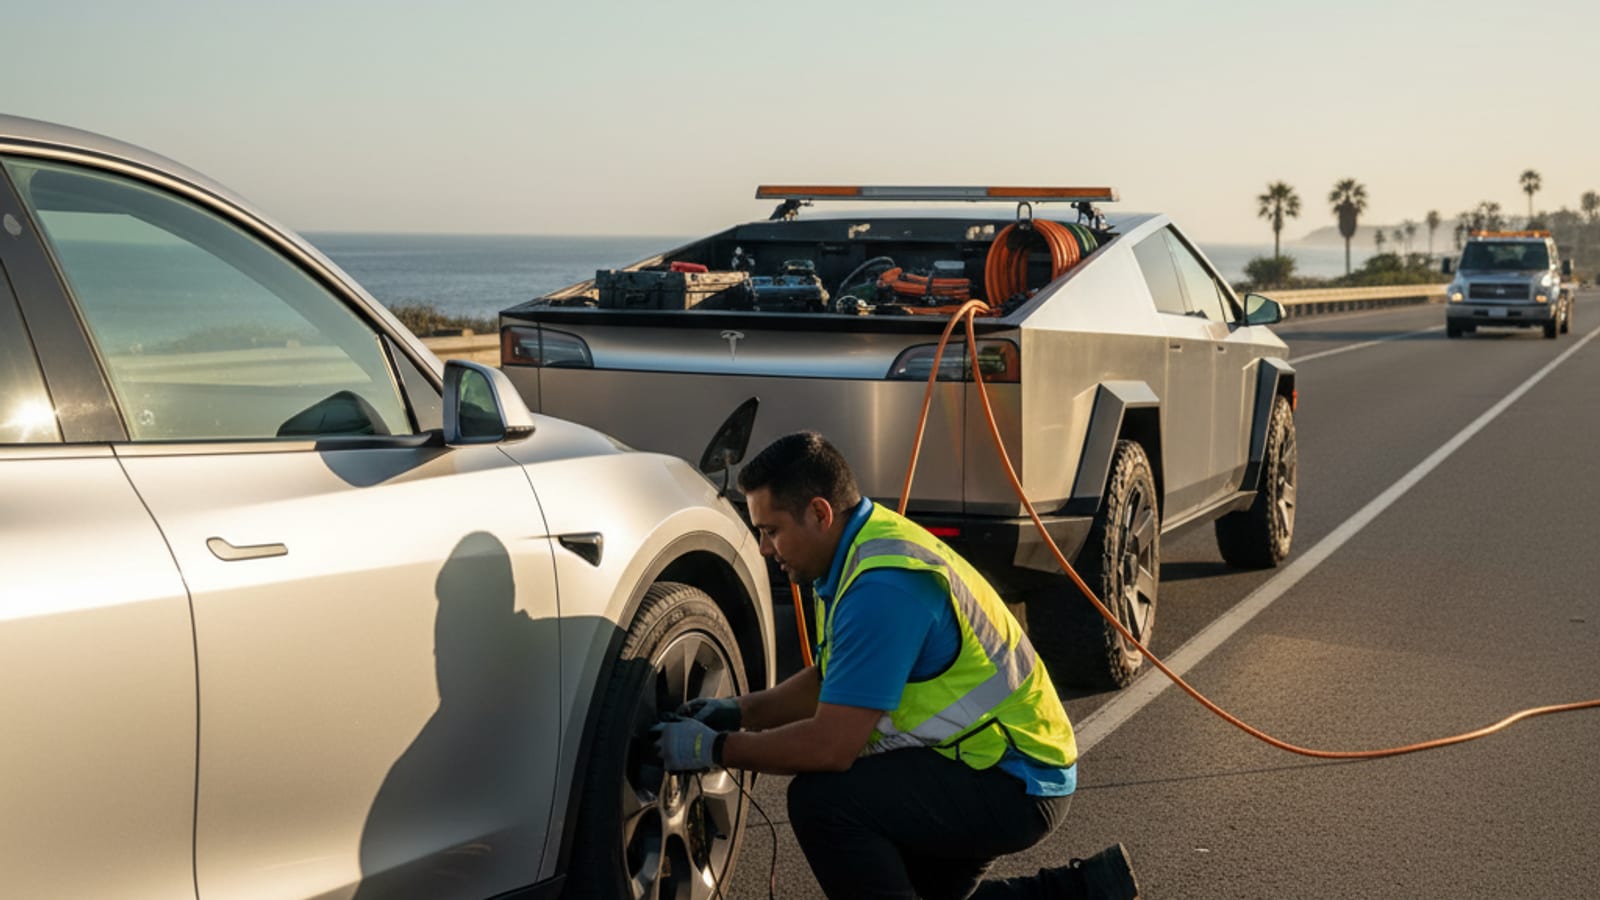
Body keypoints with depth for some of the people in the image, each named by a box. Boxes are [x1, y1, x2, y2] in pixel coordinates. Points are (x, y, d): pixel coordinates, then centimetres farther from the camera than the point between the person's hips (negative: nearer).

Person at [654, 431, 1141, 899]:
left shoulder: (882, 586, -27)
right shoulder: (866, 546, 4)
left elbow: (831, 745, -29)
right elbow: (830, 680, 17)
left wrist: (715, 749, -16)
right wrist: (740, 711, 5)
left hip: (1013, 783, -11)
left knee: (821, 800, -25)